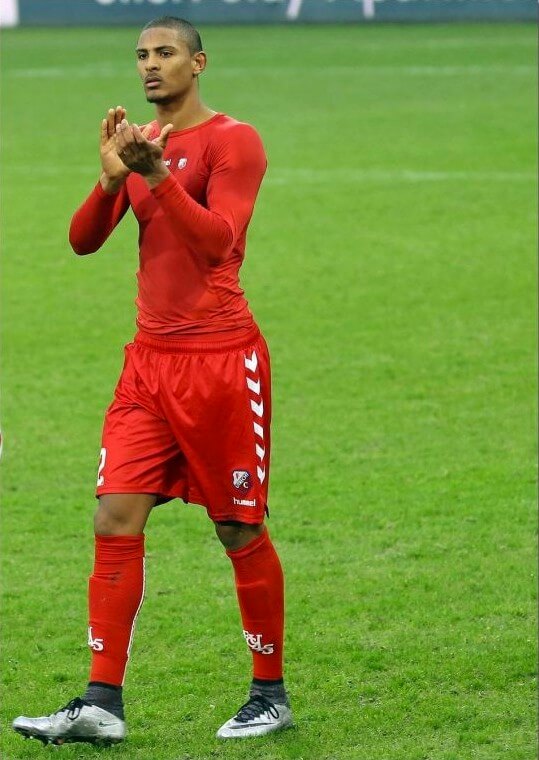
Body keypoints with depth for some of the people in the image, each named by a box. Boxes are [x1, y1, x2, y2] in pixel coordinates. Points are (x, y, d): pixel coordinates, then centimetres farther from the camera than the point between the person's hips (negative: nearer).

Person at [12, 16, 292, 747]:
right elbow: (83, 239, 5)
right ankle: (103, 704, -5)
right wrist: (112, 176, -12)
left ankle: (271, 694, 14)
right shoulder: (140, 141, 13)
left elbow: (216, 241, -18)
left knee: (240, 529, 1)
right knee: (116, 518, -4)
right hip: (151, 357, 6)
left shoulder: (232, 140, -6)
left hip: (222, 359, -6)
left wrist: (159, 174, -27)